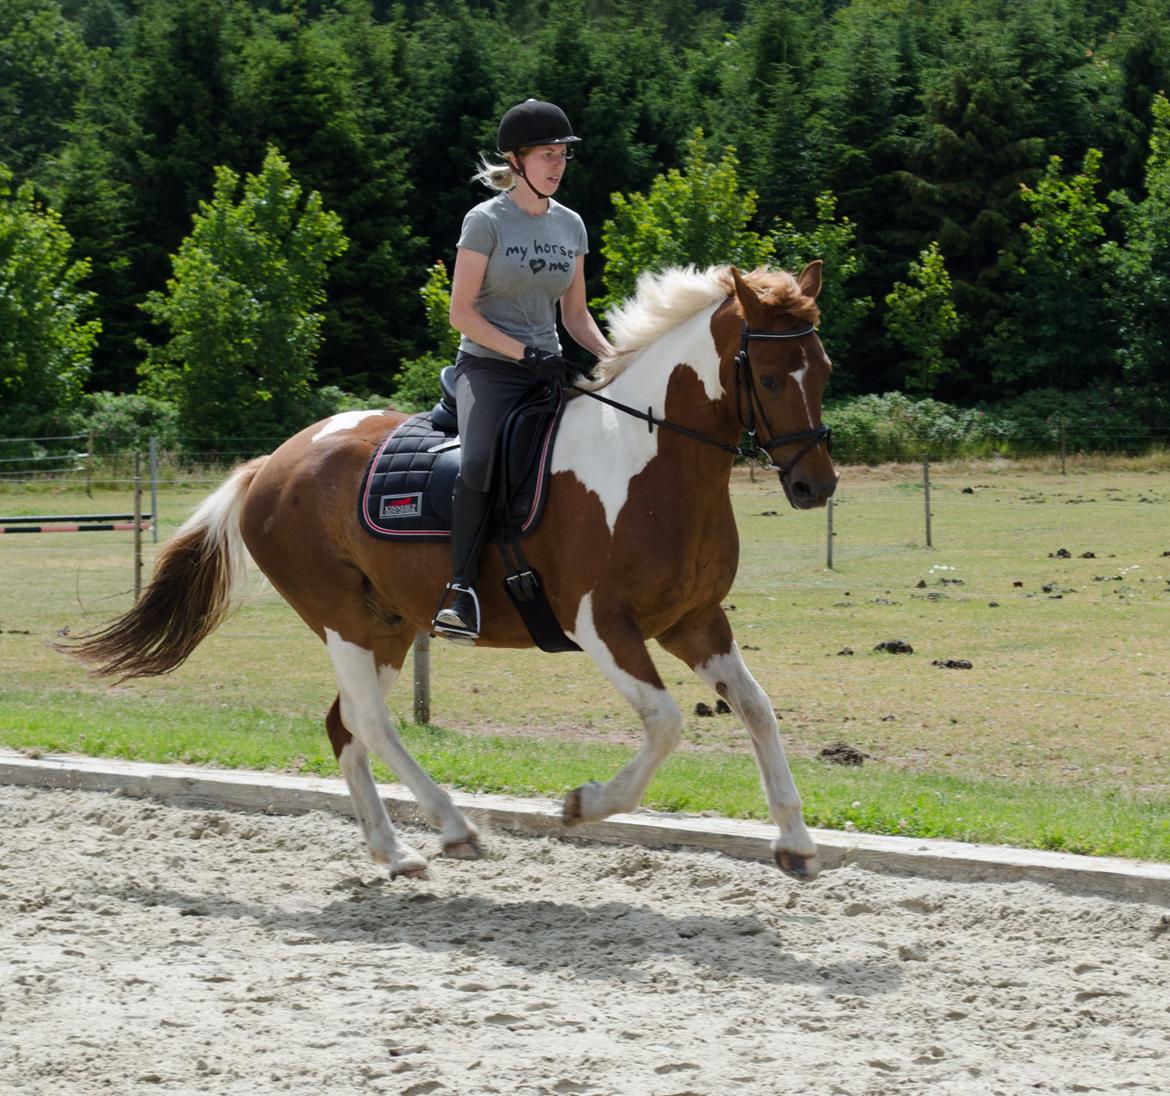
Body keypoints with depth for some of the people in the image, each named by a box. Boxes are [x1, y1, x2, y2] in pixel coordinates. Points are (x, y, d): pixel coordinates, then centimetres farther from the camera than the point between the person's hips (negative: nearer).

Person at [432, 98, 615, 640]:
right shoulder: (486, 221, -5)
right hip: (489, 367, -6)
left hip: (547, 370, 6)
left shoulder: (570, 225, 12)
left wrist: (614, 358, -2)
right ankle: (461, 591, -28)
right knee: (479, 462, -32)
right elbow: (462, 313, -9)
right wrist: (526, 354, -18)